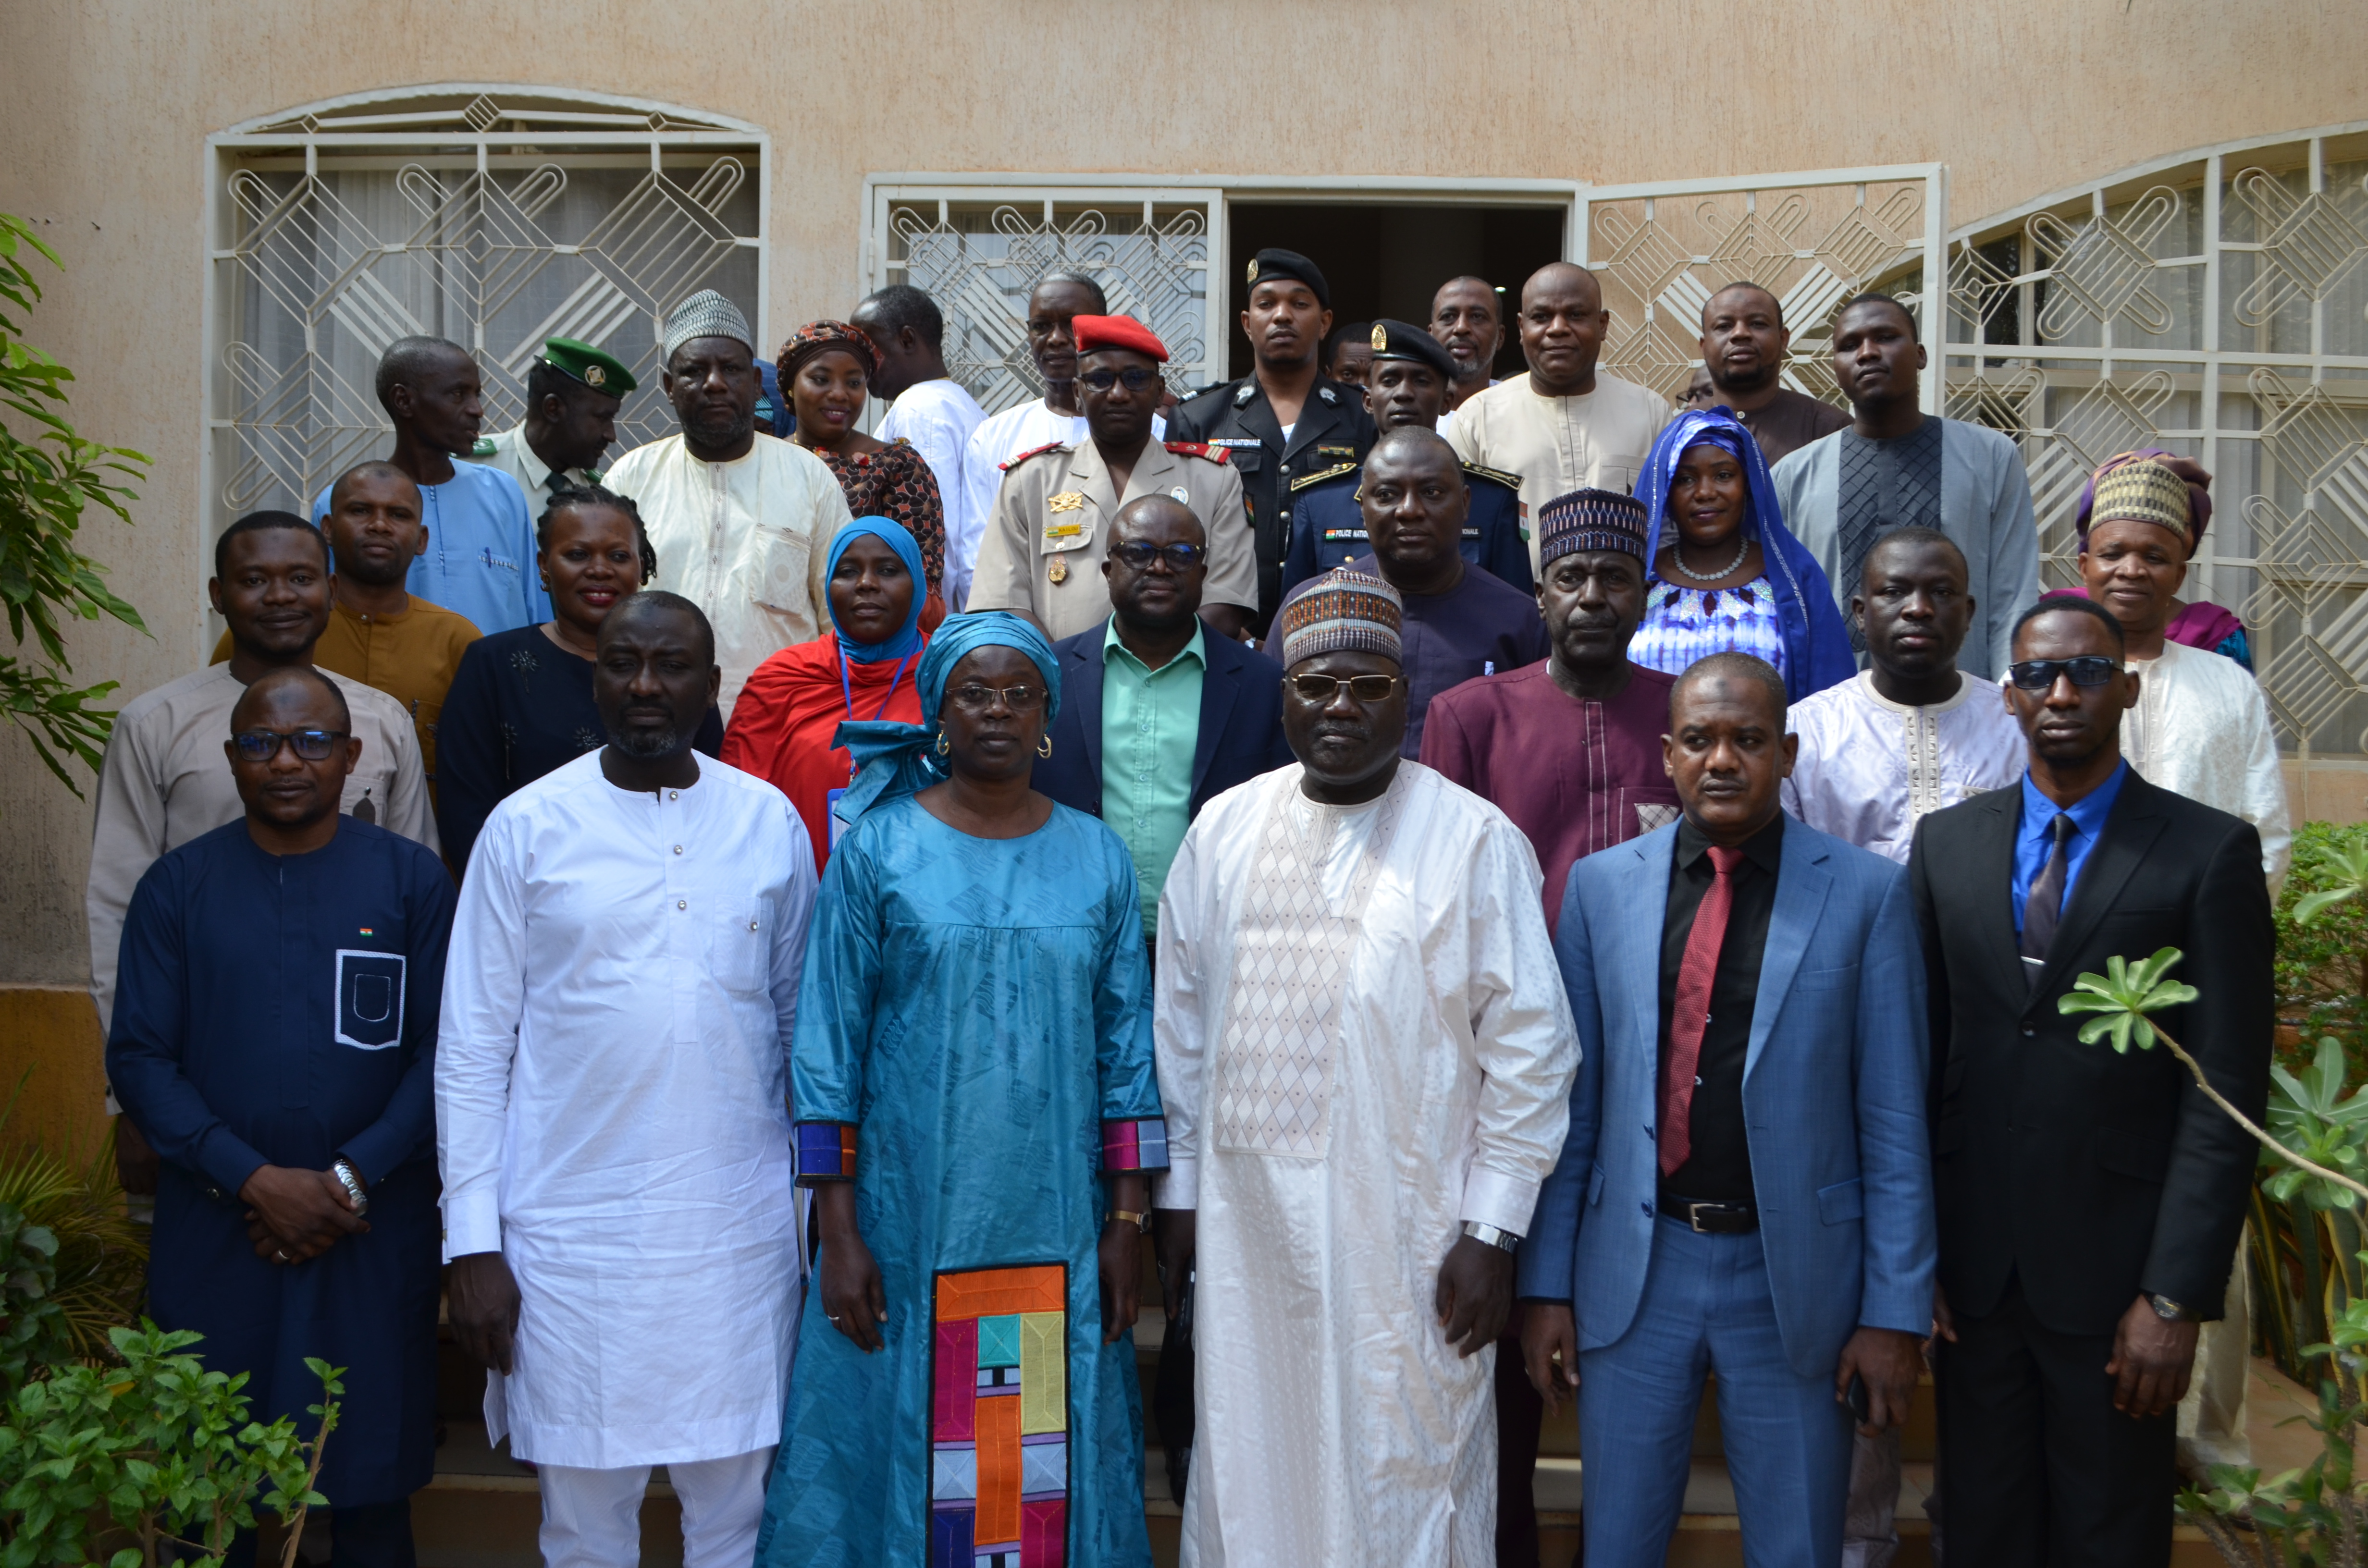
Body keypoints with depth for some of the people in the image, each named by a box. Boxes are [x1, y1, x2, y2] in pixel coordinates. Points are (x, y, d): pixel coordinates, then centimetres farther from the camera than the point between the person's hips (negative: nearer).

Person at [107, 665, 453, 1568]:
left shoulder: (412, 880, 1)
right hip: (215, 1240, 1)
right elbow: (138, 1058, -2)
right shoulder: (176, 887, 2)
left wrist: (352, 1178, -13)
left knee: (371, 1489, 8)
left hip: (372, 1237, 0)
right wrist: (256, 1180, -13)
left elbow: (443, 1052, -2)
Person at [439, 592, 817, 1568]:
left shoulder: (770, 823, 4)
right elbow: (471, 1049, 0)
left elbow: (802, 1019, 9)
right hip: (571, 1232, -1)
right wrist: (472, 1243, -4)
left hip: (738, 1231, 1)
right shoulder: (526, 827, -1)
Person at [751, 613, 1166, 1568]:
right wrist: (838, 1235, -6)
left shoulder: (1097, 859, 5)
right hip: (908, 1228, -2)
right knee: (896, 1453, 8)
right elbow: (828, 1048, -2)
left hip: (1058, 1234, 2)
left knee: (1051, 1469, 9)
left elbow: (1125, 1049, 6)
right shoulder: (878, 849, -2)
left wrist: (1128, 1222, 2)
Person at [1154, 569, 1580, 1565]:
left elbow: (1531, 1050, -5)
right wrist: (1180, 1191, 10)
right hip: (1246, 1214, 4)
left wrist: (1492, 1231, -8)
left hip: (1408, 1226, -3)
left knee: (1402, 1480, 5)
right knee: (1247, 1468, 14)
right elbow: (1184, 1021, 11)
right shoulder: (1223, 830, 7)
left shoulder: (1475, 840, -5)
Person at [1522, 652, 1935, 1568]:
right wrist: (1546, 1285, 3)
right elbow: (1571, 1104, 4)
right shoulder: (1600, 886, 2)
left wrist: (1895, 1314, -5)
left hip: (1795, 1281, -1)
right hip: (1633, 1274, 2)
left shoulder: (1866, 893, -4)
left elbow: (1894, 1123, -4)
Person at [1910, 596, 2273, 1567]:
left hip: (2117, 1269, -3)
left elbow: (2228, 1093, -7)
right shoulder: (1946, 842, 7)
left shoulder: (2210, 852, -4)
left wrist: (2176, 1297, -12)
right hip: (1972, 1266, 3)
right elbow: (1920, 1055, 6)